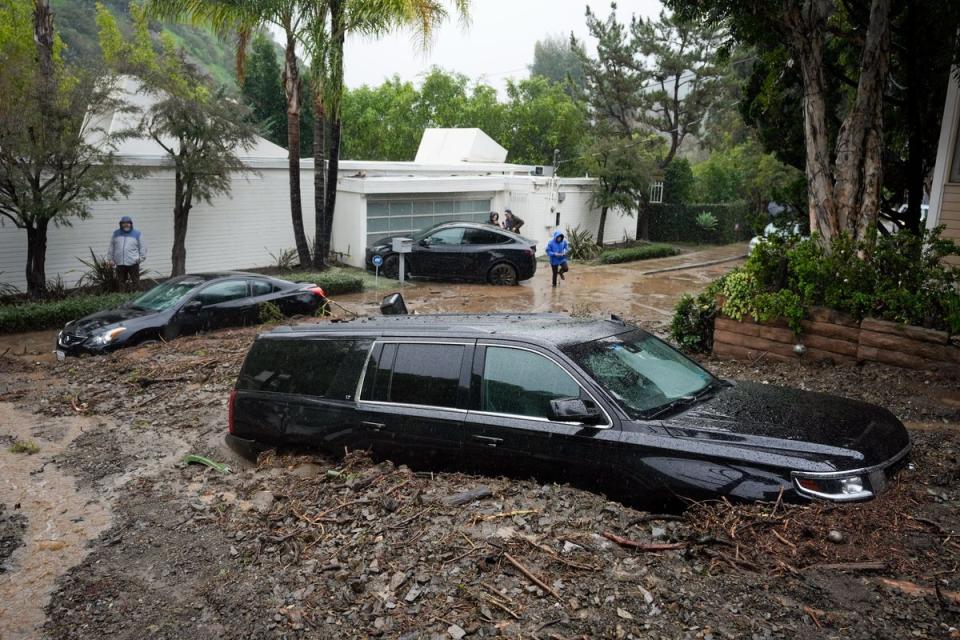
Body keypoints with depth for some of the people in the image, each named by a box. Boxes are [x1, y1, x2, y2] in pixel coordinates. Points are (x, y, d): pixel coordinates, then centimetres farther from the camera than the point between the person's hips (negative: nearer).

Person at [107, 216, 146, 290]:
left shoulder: (137, 234, 5)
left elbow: (142, 247, 5)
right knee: (121, 281, 10)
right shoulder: (116, 233, 13)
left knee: (135, 281, -2)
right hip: (120, 263, 3)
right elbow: (111, 247, 16)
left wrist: (141, 258, -4)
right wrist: (110, 258, 12)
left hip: (133, 263, -3)